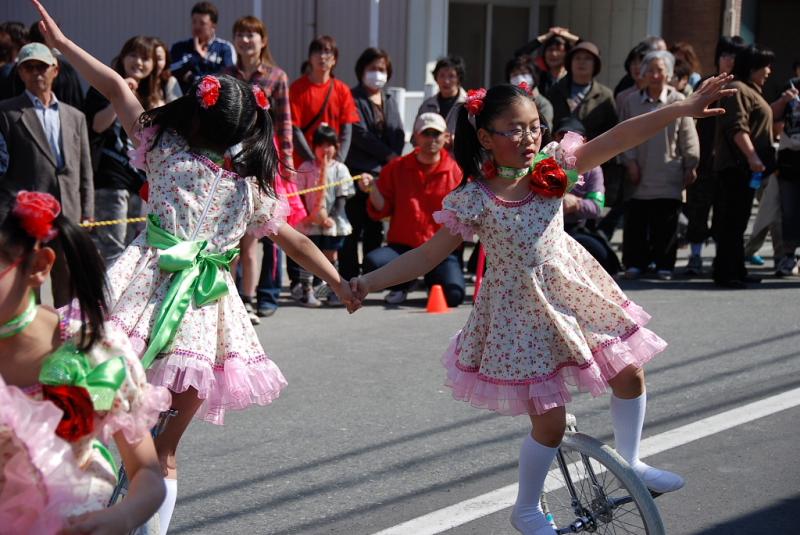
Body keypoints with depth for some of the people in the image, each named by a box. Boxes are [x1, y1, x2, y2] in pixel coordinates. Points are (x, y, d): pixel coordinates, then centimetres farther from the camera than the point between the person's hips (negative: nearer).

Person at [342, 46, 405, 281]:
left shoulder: (389, 100, 19)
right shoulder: (353, 98, -1)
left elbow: (398, 134, 10)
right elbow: (360, 134, -11)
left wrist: (393, 161, -7)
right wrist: (388, 155, -10)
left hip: (384, 171, 6)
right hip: (359, 171, -6)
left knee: (375, 226, 10)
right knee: (353, 227, -7)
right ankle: (348, 277, -4)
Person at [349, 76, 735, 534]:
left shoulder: (552, 166, -7)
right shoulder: (474, 200, -16)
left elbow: (618, 139, -15)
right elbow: (428, 255, -11)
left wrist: (685, 108, -23)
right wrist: (369, 283, -20)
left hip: (573, 291, 5)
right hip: (521, 311, -5)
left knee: (630, 375, 10)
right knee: (550, 423, -1)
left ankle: (630, 463, 37)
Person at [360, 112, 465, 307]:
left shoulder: (455, 171, 3)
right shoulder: (397, 168, 6)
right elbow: (381, 211, 4)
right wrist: (372, 190, -15)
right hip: (402, 246, 1)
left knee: (453, 295, -25)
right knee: (372, 262, -31)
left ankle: (433, 282, 16)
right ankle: (402, 284, 7)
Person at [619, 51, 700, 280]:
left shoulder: (678, 102, 1)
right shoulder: (632, 102, 7)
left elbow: (688, 138, 3)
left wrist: (691, 166, 0)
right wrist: (630, 162, -2)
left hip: (668, 176, -1)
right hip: (640, 175, 2)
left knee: (666, 223, 2)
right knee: (636, 221, 2)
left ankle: (664, 264, 9)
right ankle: (634, 262, 10)